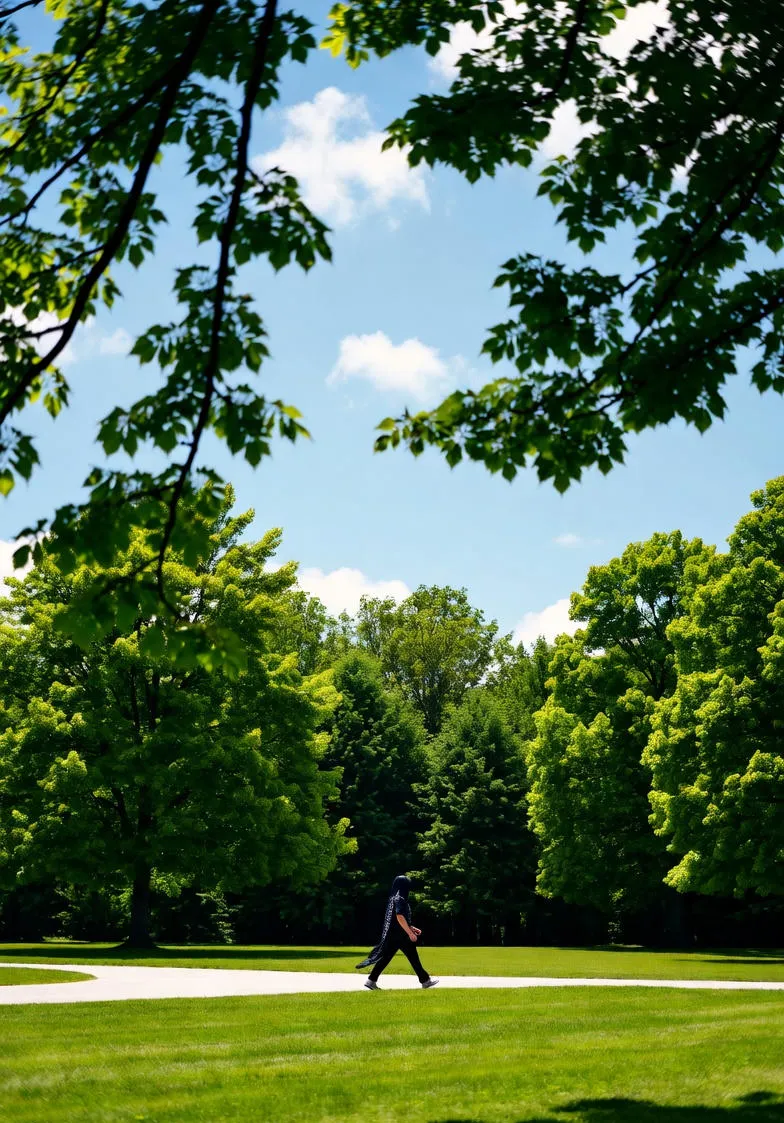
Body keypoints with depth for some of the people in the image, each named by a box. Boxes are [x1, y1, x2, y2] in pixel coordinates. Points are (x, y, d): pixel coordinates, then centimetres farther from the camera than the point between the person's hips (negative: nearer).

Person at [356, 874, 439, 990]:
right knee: (413, 958, 0)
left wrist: (411, 928, 24)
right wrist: (410, 933, -23)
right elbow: (400, 917, -24)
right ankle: (425, 980, 8)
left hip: (393, 935, 9)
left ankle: (371, 980, 4)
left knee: (386, 957, 7)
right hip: (401, 936, -9)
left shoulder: (394, 898, 16)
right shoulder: (400, 899, -14)